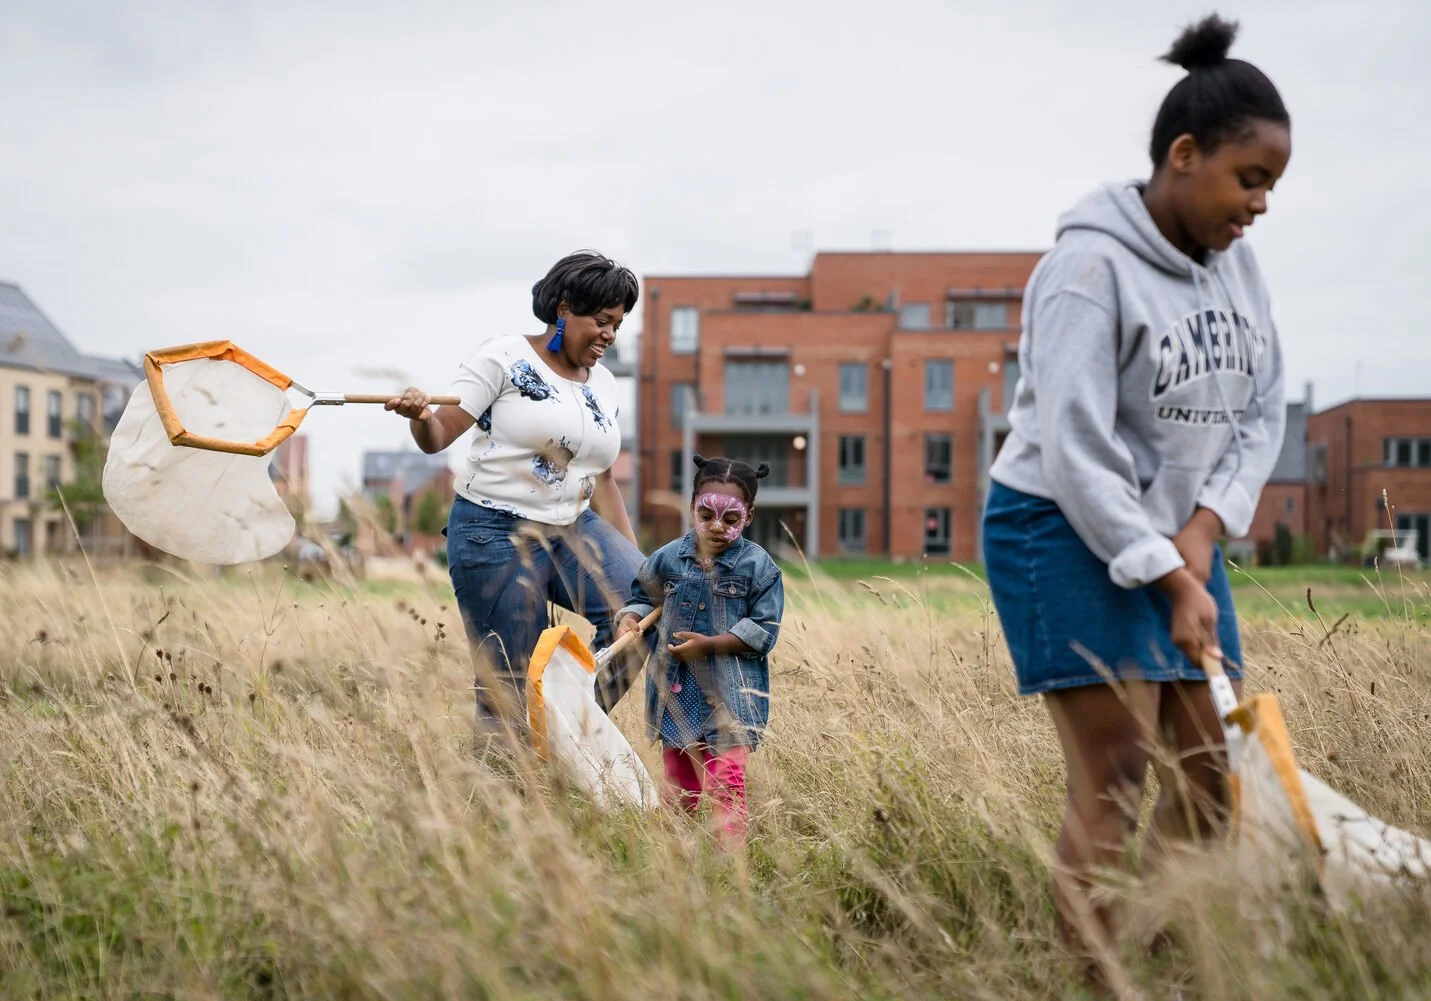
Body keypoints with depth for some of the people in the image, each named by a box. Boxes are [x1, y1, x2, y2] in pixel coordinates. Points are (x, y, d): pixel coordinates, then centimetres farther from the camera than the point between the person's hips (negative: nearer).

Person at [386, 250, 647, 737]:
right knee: (509, 686, -5)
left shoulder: (604, 385, 13)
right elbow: (438, 437, -8)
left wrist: (632, 556, 14)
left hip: (574, 532, 6)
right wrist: (419, 416, -31)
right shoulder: (505, 359, -4)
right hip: (496, 533, -5)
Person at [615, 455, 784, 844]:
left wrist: (709, 644, -17)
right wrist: (631, 621, -3)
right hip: (675, 689, 4)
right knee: (678, 788, 13)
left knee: (725, 782, -14)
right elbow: (642, 597, 18)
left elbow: (763, 630, -10)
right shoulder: (668, 558, 3)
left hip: (731, 692, -4)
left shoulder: (758, 565, -7)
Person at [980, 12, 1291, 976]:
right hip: (1070, 536, -8)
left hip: (1180, 539, 8)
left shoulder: (1235, 261, 6)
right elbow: (1075, 449, -20)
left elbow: (1262, 408, 9)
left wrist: (1205, 531, -7)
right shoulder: (1090, 268, -17)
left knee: (1215, 776, 6)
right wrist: (1170, 580, -20)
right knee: (1113, 781, -10)